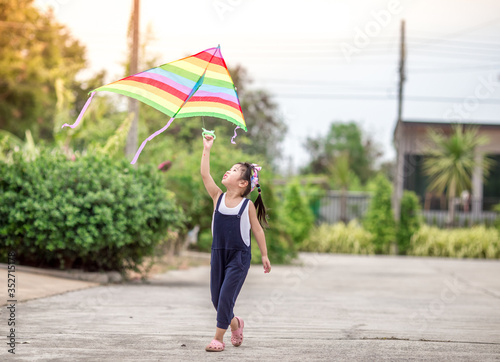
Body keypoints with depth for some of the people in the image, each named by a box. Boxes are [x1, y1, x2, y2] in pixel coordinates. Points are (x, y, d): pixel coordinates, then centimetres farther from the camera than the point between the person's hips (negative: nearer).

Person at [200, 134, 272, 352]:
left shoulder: (248, 205, -5)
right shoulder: (218, 197, 1)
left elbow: (257, 230, 4)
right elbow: (205, 174, -8)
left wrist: (264, 256, 6)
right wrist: (207, 149, -10)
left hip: (239, 256, -4)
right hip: (218, 254, 4)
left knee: (226, 297, -8)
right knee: (216, 299, 8)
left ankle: (218, 339, 1)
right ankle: (235, 323, 36)